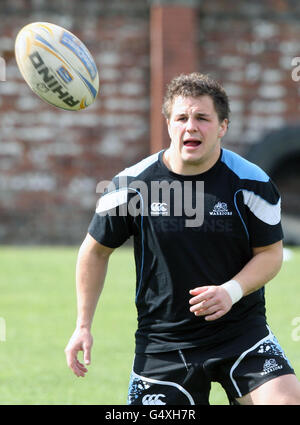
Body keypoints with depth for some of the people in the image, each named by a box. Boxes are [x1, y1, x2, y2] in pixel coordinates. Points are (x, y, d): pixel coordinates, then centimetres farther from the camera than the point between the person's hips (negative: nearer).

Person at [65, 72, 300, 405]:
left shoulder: (251, 183, -6)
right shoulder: (131, 184, -6)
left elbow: (271, 253, 2)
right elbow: (96, 250, 8)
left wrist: (232, 291, -17)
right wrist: (83, 325, 4)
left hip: (241, 330, 0)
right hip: (162, 343, 0)